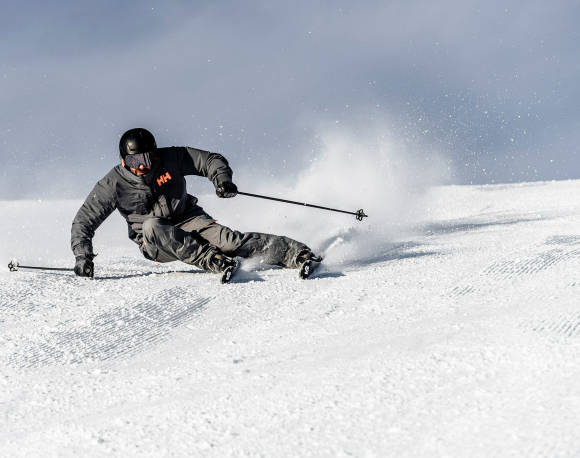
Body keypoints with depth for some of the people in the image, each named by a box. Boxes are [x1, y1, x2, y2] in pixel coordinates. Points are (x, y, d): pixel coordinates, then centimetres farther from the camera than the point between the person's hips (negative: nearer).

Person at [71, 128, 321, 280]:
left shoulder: (171, 158, -11)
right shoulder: (113, 184, -13)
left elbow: (211, 160, -2)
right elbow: (83, 222, -8)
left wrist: (222, 178, -23)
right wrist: (82, 255, -23)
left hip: (188, 218, 0)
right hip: (155, 244, 0)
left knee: (225, 238, -26)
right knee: (152, 226, -35)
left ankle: (296, 253, -34)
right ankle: (210, 260, -40)